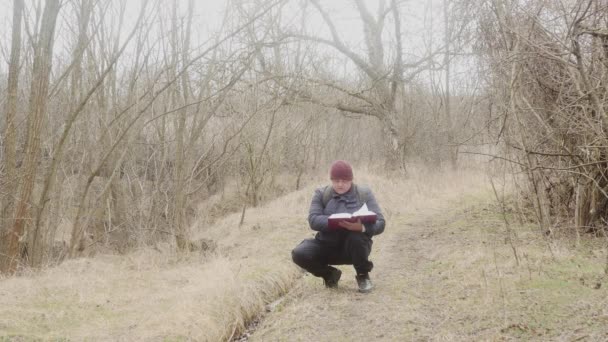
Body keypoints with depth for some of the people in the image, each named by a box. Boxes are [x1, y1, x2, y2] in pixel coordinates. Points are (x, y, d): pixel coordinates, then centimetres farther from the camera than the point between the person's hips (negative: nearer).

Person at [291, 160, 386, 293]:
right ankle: (330, 274, 6)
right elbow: (313, 220, -15)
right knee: (299, 254, -24)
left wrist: (362, 227, -36)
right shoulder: (321, 194, 0)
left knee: (356, 237, -36)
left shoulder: (364, 194, -3)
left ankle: (363, 276, -7)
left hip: (354, 247, -1)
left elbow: (380, 224, -12)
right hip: (327, 245, 2)